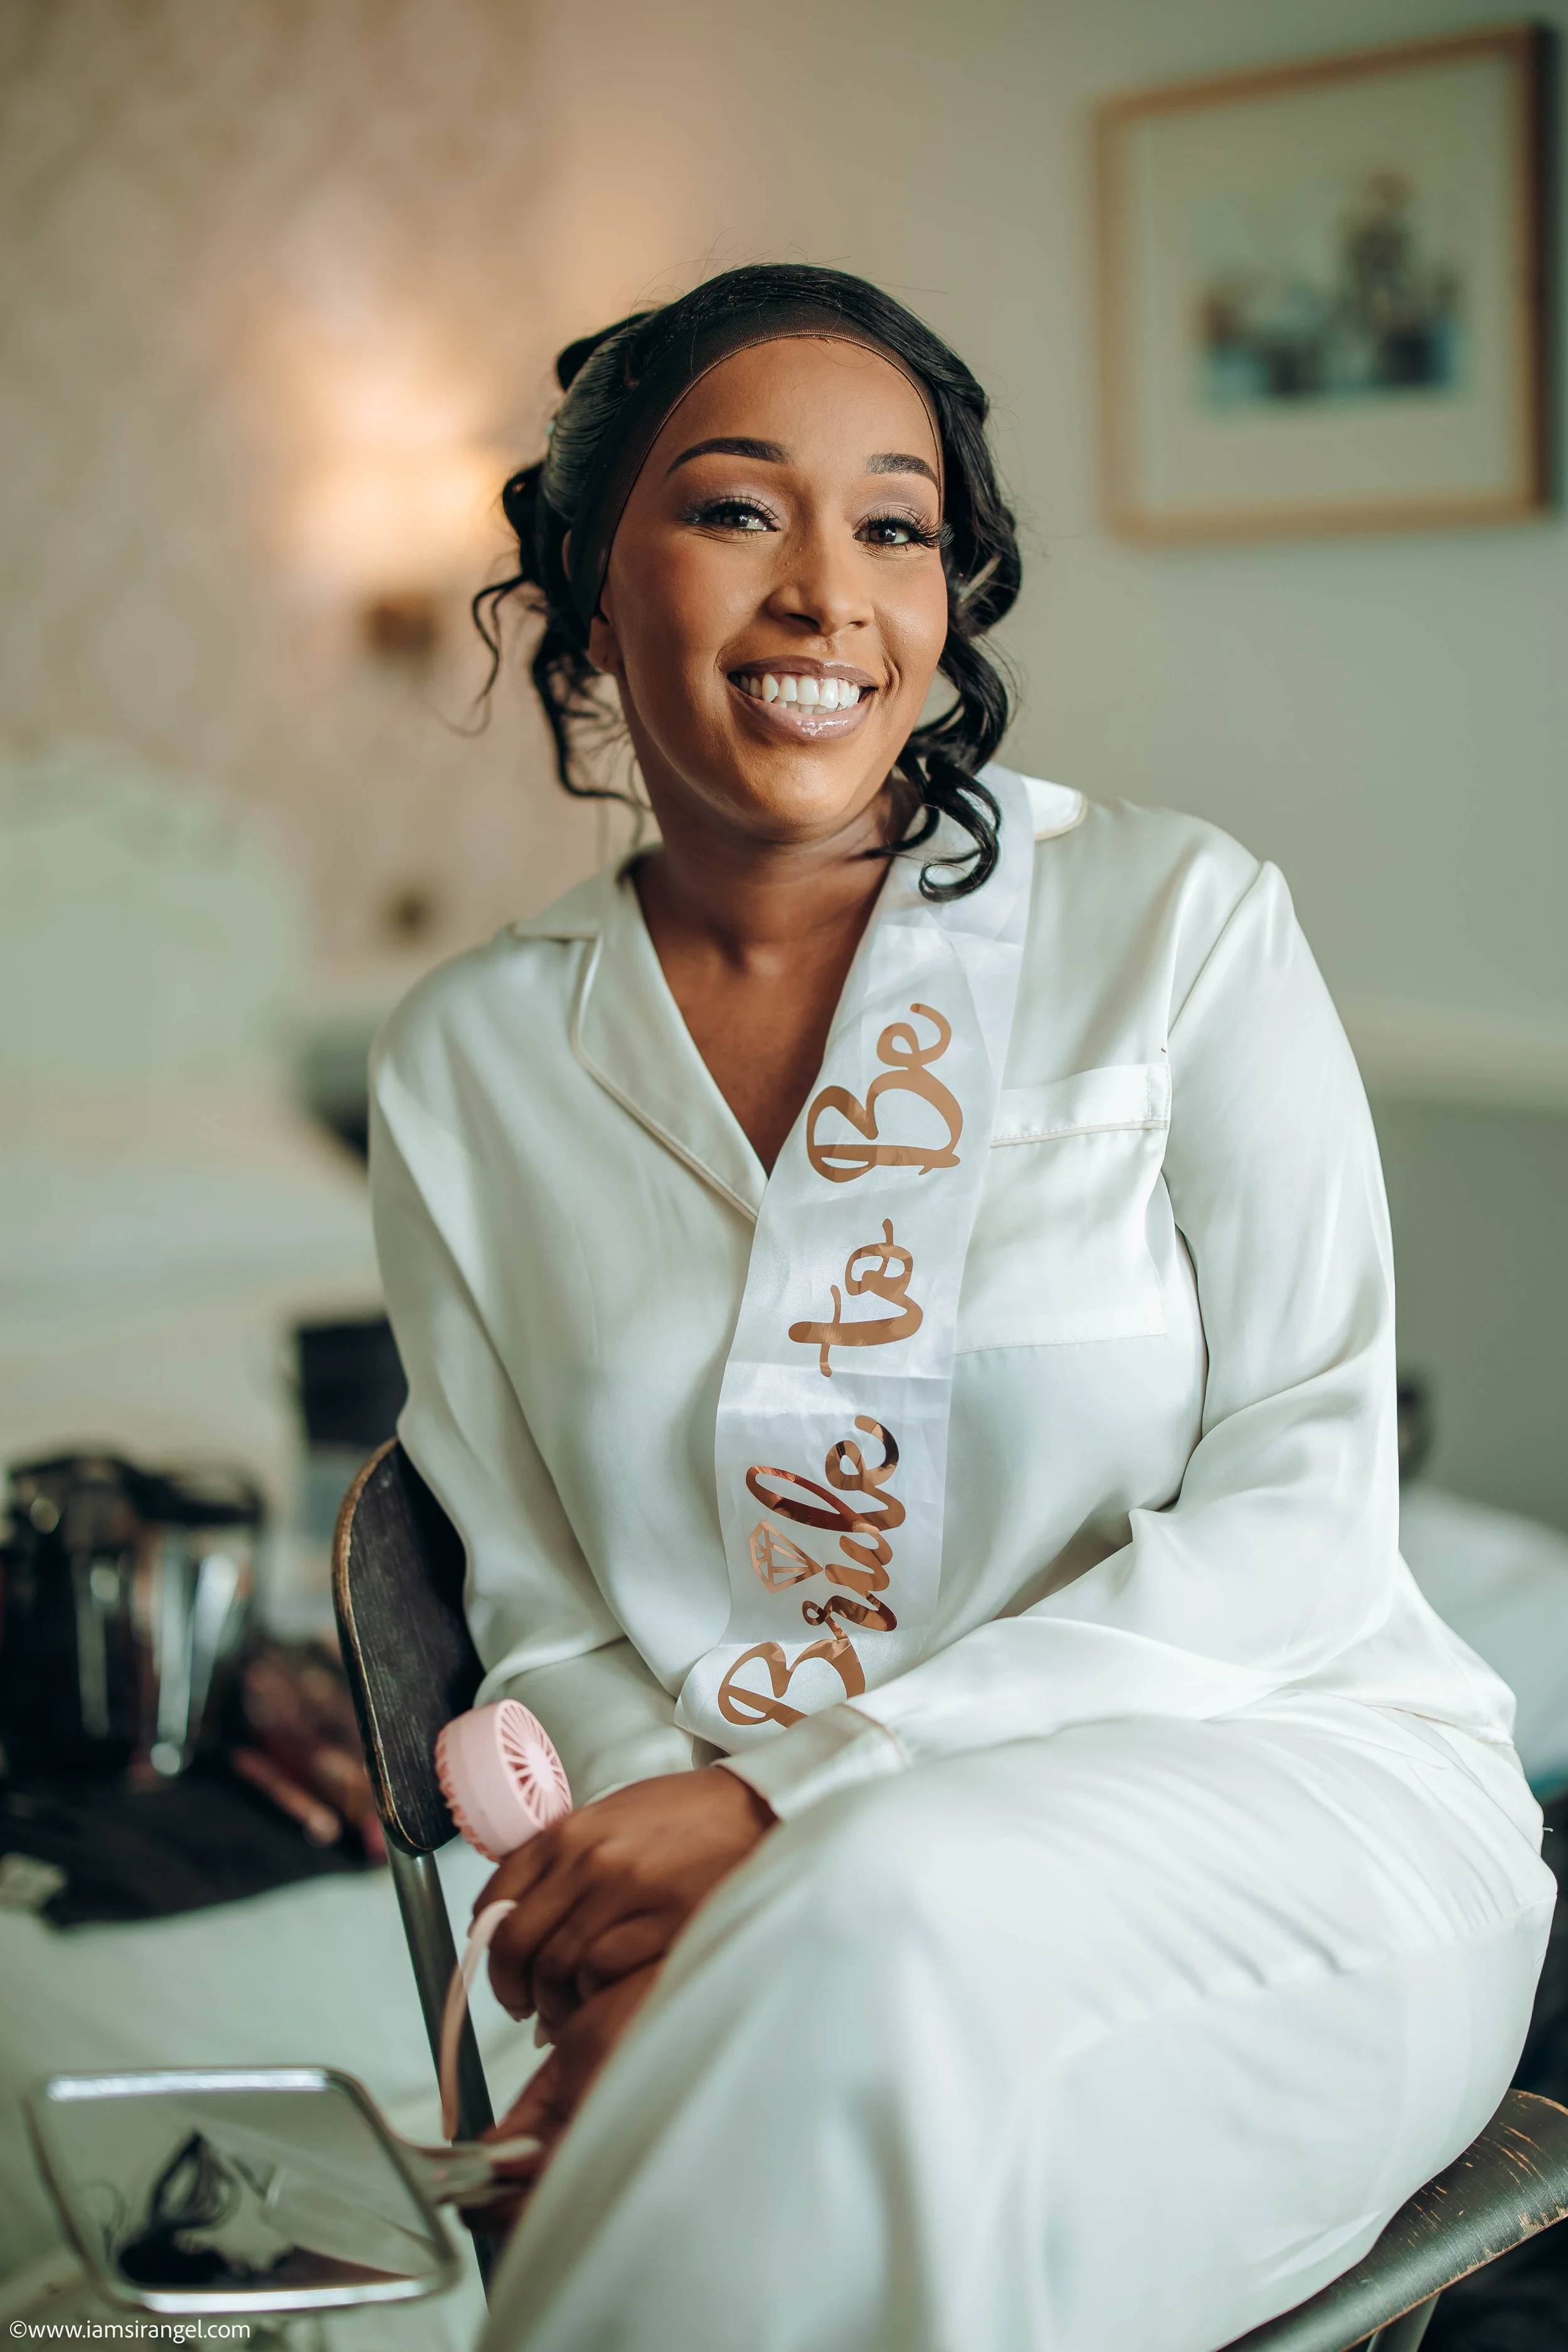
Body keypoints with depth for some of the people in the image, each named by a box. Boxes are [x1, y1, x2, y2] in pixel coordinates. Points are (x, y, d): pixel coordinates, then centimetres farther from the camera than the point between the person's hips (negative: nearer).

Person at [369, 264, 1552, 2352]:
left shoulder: (1178, 921, -3)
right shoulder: (469, 1066, 6)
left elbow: (1302, 1510, -8)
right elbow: (548, 1618, 7)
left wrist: (803, 1792, -17)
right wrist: (652, 1884, -15)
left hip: (1284, 1780, -1)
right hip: (773, 1907, 2)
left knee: (897, 1916, -34)